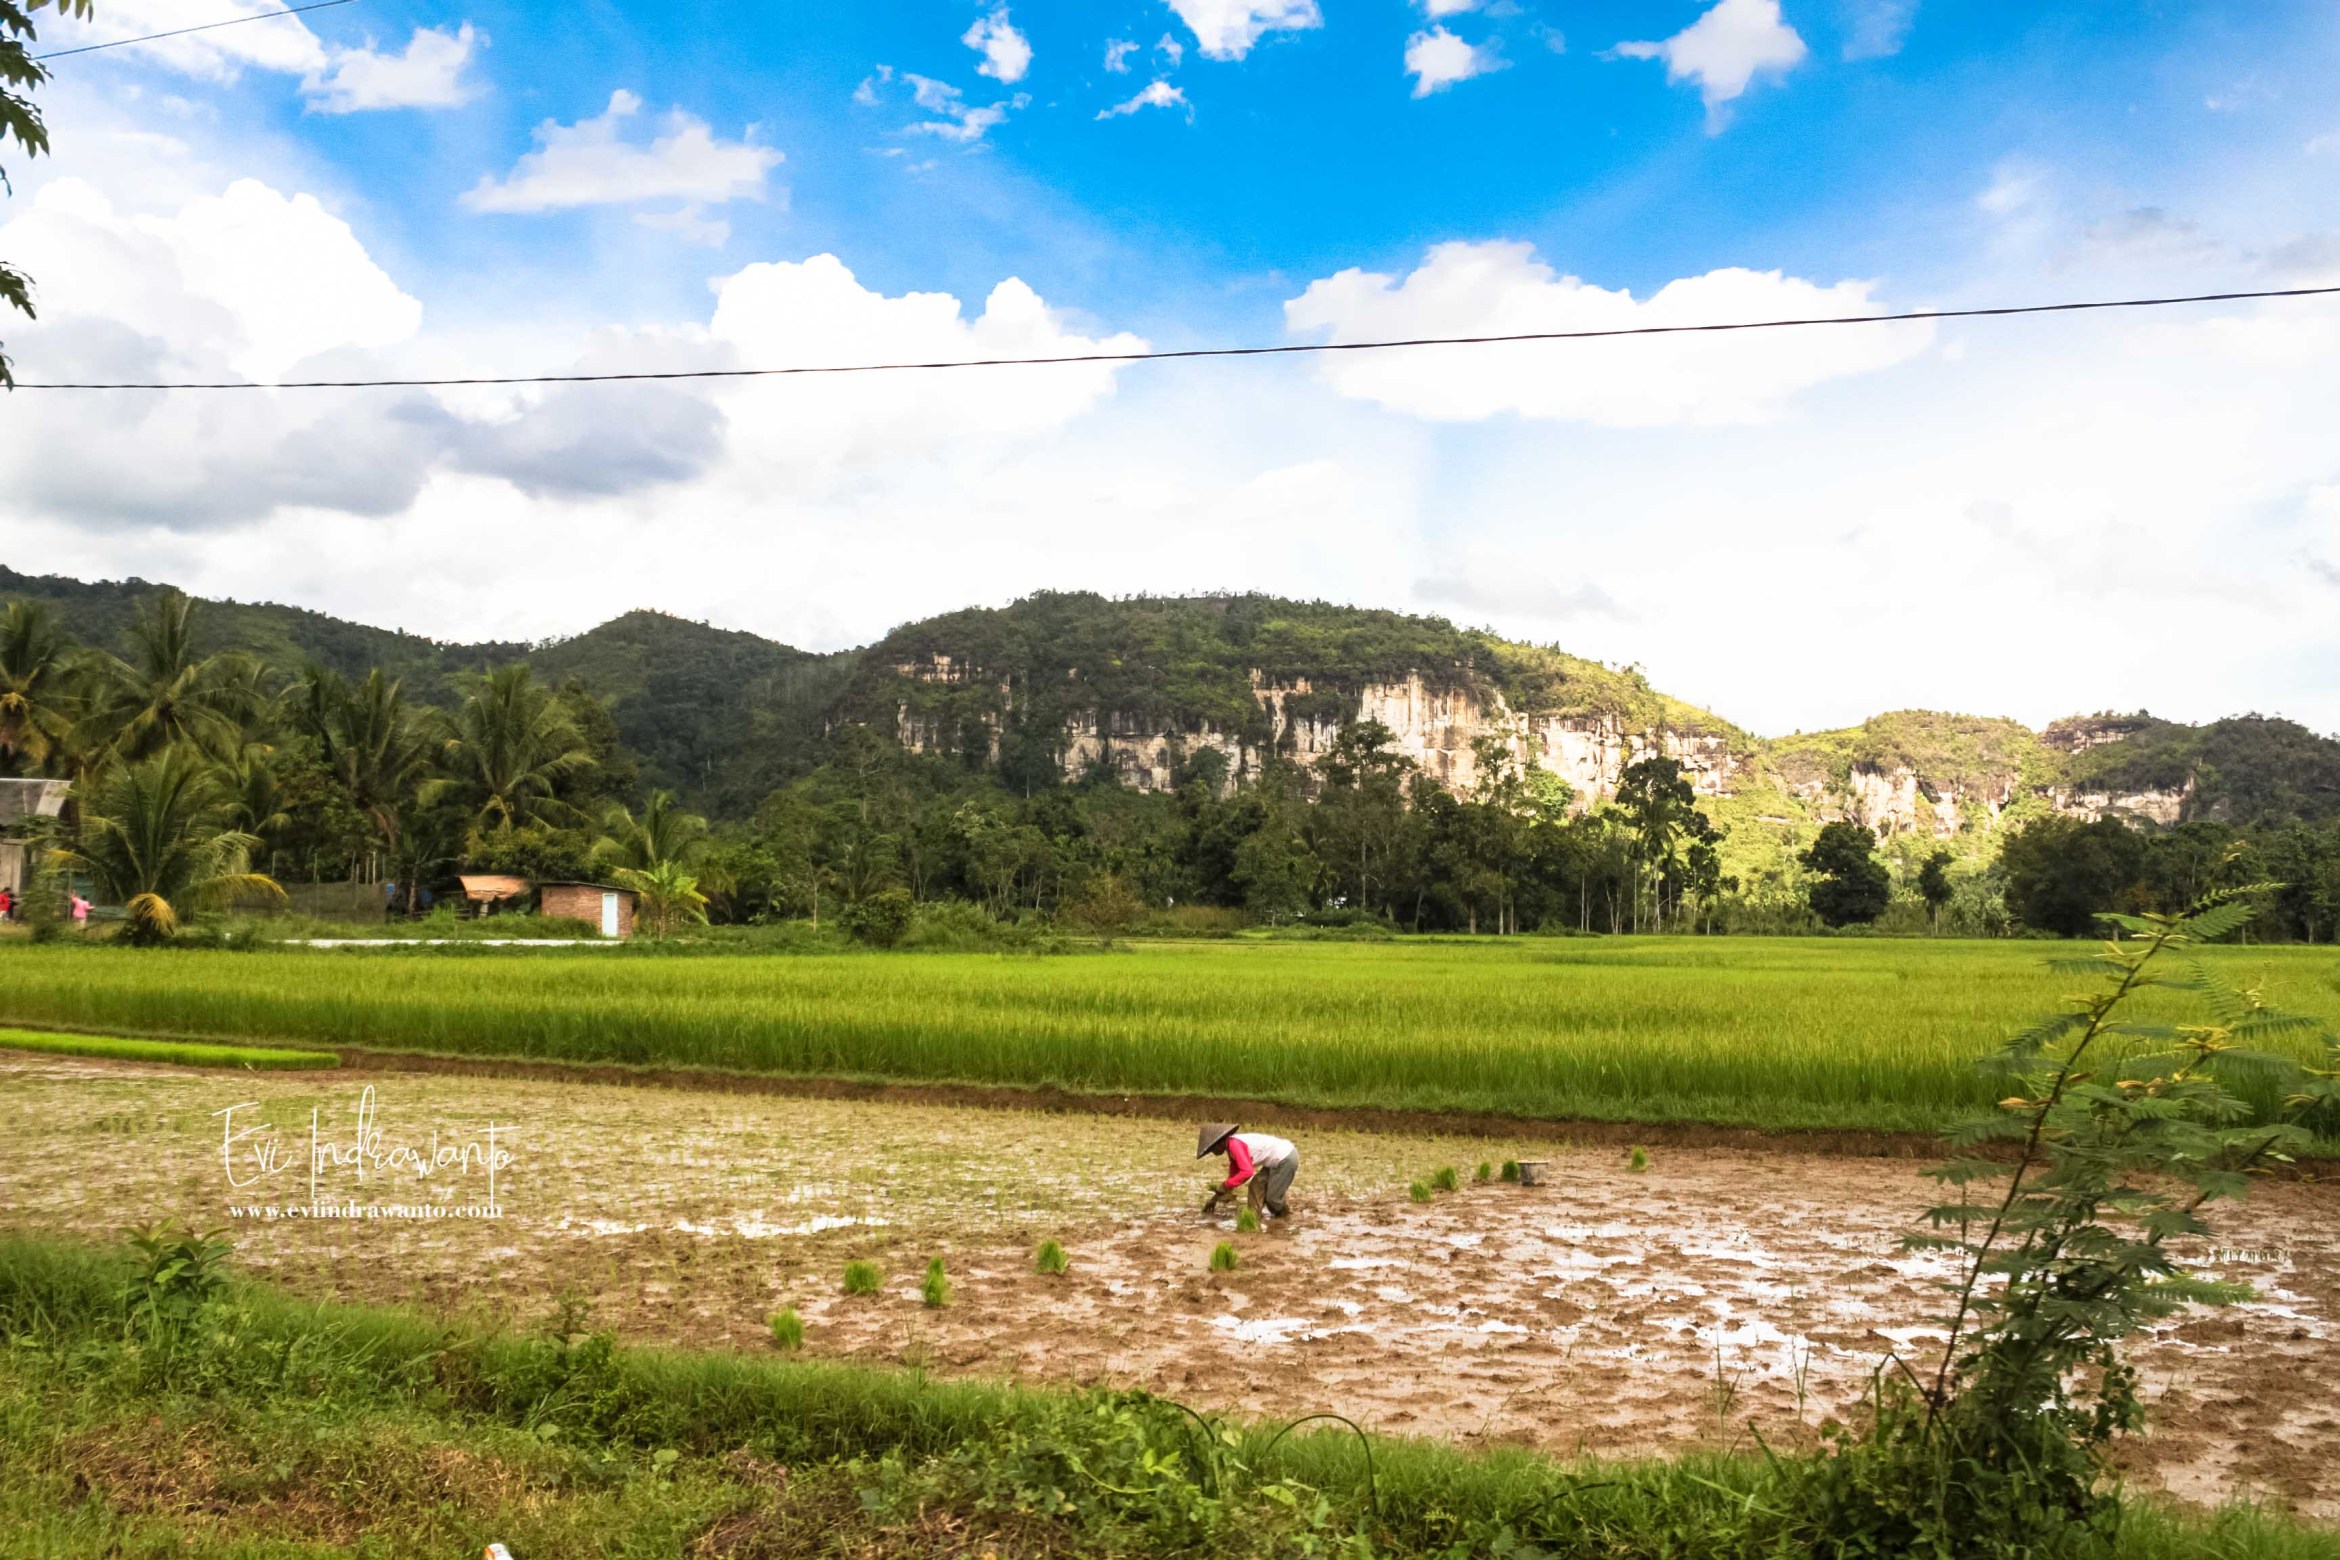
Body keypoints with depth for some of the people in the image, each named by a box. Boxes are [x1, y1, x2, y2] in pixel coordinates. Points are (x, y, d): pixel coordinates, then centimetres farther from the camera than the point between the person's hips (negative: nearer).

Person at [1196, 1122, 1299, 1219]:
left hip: (1286, 1159, -10)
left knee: (1272, 1197, 1)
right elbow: (1234, 1173, 19)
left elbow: (1247, 1171, -29)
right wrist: (1216, 1197, 21)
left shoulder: (1234, 1144, -20)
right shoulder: (1231, 1145, 11)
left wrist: (1224, 1186, -20)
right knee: (1257, 1185, 12)